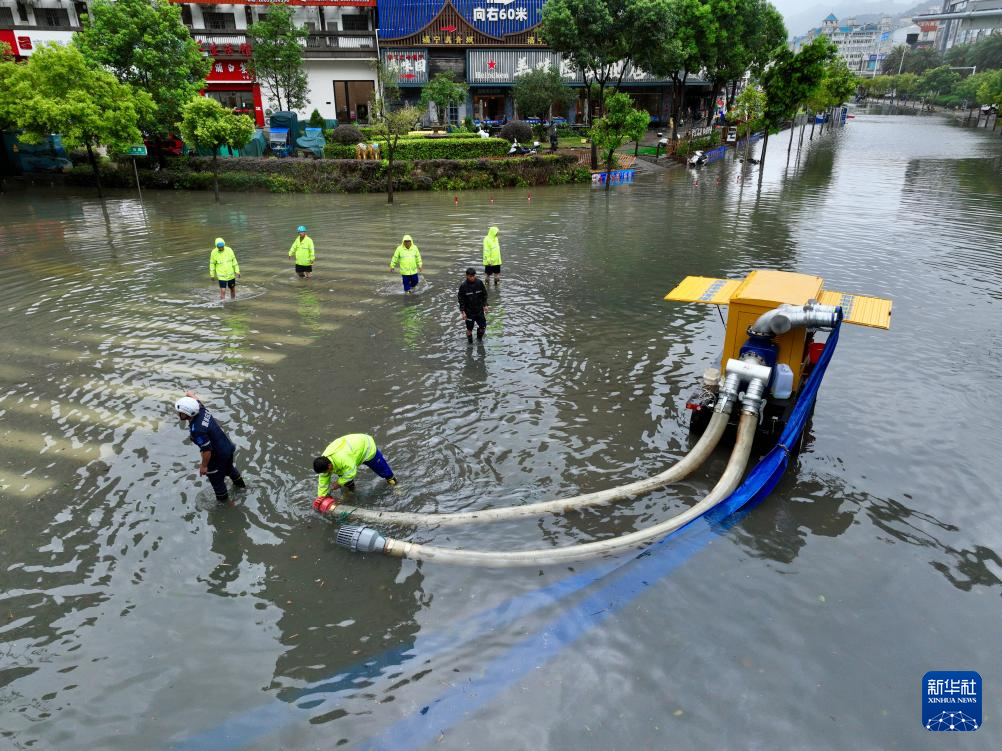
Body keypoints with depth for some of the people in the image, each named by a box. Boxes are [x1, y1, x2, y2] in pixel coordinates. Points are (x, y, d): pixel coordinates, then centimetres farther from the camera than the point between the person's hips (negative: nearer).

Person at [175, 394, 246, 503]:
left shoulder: (196, 430, -37)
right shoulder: (201, 408, -15)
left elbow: (207, 451, -29)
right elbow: (190, 394, 5)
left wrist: (204, 465, -15)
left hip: (218, 456, -8)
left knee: (216, 478, 22)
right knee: (229, 468, 37)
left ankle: (222, 498, 48)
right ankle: (240, 484, 63)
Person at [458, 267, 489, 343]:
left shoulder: (479, 283, -5)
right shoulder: (463, 286, -13)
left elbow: (484, 295, 7)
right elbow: (461, 300, -8)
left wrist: (485, 305, -1)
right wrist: (463, 311, -11)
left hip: (479, 310, 3)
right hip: (469, 311, -3)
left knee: (483, 326, 7)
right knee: (469, 328, 5)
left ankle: (479, 339, 33)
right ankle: (470, 342, 25)